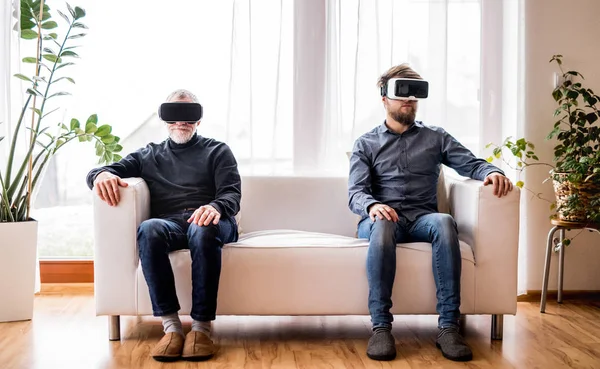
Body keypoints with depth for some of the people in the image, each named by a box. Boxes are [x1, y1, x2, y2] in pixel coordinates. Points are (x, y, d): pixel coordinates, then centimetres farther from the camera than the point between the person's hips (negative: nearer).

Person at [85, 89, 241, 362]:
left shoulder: (217, 151, 21)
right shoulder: (149, 155, 28)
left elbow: (232, 193, 5)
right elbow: (113, 169, 18)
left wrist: (216, 207, -20)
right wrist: (101, 174, -9)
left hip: (208, 220, -1)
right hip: (168, 222, 2)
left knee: (203, 231, -40)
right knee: (149, 229, -36)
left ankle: (201, 327, -36)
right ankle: (171, 326, -36)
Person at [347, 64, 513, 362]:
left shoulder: (436, 138, 20)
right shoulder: (366, 144, 15)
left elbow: (470, 163, 8)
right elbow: (355, 192, 1)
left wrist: (491, 171, -17)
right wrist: (372, 205, -24)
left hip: (421, 219, 1)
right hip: (380, 218, -1)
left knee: (444, 222, -35)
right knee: (383, 224, -39)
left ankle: (448, 327, -38)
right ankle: (381, 327, -40)